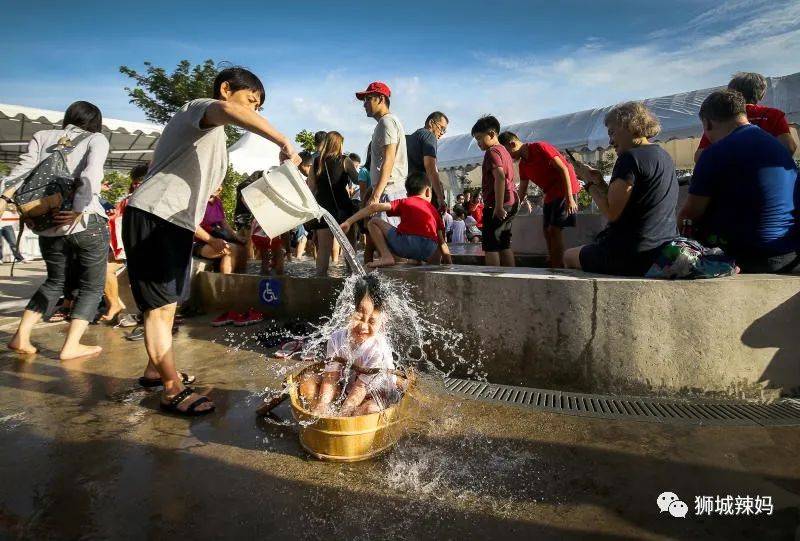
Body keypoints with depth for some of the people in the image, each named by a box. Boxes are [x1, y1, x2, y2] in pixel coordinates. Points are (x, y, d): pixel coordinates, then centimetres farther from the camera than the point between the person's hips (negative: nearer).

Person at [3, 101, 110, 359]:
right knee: (92, 286, 9)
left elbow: (23, 169, 0)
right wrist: (79, 210, -23)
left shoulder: (43, 136, 16)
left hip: (47, 226, 5)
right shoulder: (96, 138, 4)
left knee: (55, 281, 24)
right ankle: (71, 346, 1)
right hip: (87, 223, -4)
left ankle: (21, 336, 17)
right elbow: (92, 173, -16)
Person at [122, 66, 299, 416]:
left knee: (167, 304, 18)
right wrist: (284, 143, -37)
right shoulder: (200, 108, -4)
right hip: (152, 217, -10)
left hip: (175, 225, 10)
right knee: (160, 307, -7)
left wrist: (207, 238, 23)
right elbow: (226, 110, -33)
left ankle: (156, 368, 33)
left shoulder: (213, 138, 25)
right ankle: (174, 391, -2)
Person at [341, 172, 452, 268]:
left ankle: (386, 256, -3)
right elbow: (442, 242, 22)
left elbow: (374, 207, 8)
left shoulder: (403, 202, 21)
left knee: (374, 222, 16)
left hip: (406, 243, -4)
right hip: (429, 250, 5)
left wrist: (349, 222, 9)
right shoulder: (434, 210, 27)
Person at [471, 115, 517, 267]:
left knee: (490, 246, -6)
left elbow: (500, 177, -24)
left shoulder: (492, 152, -10)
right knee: (504, 246, 13)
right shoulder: (504, 150, 19)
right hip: (509, 203, 10)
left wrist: (498, 207, -26)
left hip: (496, 205, -10)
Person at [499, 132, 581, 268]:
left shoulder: (540, 147, -14)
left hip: (565, 190, -9)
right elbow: (522, 191, 14)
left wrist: (569, 198, -22)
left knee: (554, 230, -14)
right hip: (551, 194, 9)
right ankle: (552, 263, 16)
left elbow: (563, 169, -18)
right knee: (546, 229, 8)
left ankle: (558, 267, -11)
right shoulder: (523, 164, 9)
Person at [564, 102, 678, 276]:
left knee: (569, 256, 11)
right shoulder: (664, 156, 14)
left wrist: (590, 182, -6)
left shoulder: (631, 157, -16)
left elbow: (612, 213, -20)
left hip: (632, 256, -10)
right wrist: (601, 182, 10)